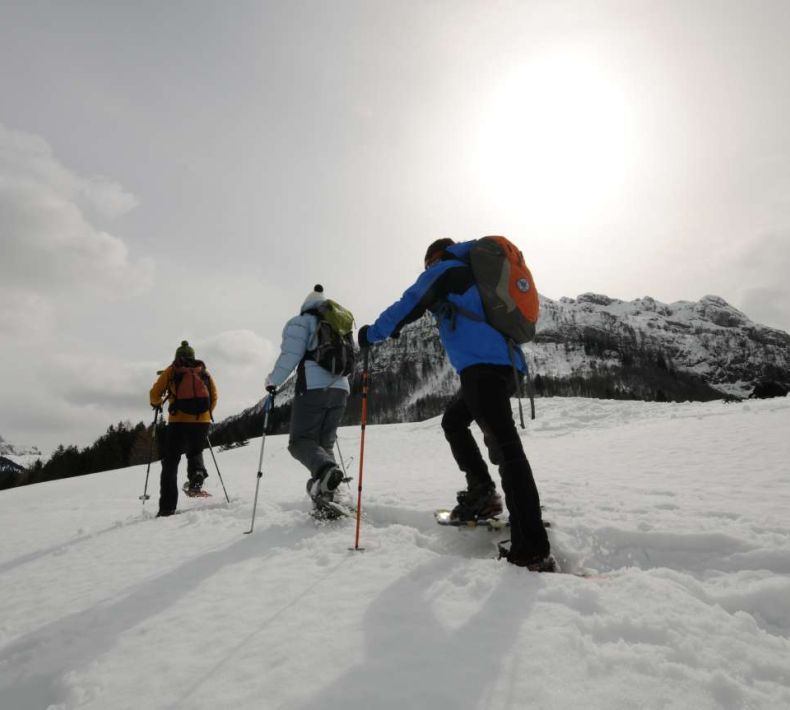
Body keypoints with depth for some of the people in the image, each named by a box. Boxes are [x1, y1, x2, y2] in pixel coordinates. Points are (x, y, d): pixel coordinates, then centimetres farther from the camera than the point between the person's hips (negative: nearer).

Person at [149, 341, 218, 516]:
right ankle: (197, 473, -7)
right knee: (195, 452, 26)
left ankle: (167, 507, 5)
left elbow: (155, 393, 7)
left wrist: (156, 403, 29)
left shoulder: (171, 370, 10)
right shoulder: (204, 371, 15)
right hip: (202, 421, 2)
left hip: (179, 421, -2)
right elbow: (214, 397, 13)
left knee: (170, 463, 9)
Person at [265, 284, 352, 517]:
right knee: (326, 443, 14)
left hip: (313, 388, -6)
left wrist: (273, 381, 5)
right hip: (340, 390, 6)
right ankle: (327, 492, 0)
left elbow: (290, 355, -8)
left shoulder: (301, 322, 4)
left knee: (300, 441, -2)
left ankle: (325, 470, -31)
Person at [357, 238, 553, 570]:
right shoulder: (472, 274, 31)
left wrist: (372, 333, 15)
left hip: (482, 364, -10)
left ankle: (533, 550, -18)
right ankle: (481, 492, 20)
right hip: (503, 362, 10)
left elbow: (408, 307, 3)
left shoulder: (444, 269, 8)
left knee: (504, 447, -16)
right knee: (453, 421, 26)